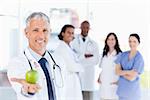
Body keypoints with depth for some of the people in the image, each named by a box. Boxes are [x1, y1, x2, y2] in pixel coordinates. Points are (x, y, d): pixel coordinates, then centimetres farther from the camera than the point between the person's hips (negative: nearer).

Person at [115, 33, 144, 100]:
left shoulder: (139, 58, -12)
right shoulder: (123, 55, 3)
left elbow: (132, 78, -17)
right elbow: (117, 71, -4)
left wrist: (122, 72, -5)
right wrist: (128, 72, -16)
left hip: (133, 90, -5)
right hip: (122, 89, 5)